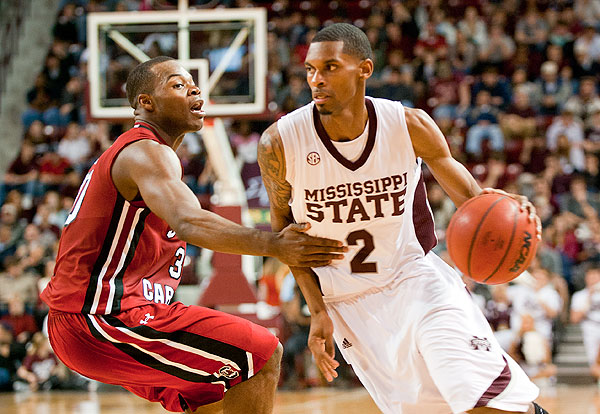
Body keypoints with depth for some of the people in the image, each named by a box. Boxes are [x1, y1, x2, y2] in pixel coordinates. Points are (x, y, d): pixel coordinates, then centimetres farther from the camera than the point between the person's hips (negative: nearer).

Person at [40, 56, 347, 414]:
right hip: (104, 319, -11)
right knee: (263, 357, -12)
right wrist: (271, 245, -47)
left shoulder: (123, 153, 21)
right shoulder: (147, 153, -13)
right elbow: (188, 223, -34)